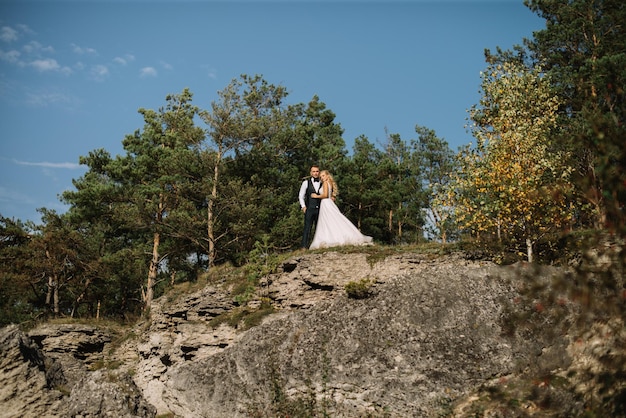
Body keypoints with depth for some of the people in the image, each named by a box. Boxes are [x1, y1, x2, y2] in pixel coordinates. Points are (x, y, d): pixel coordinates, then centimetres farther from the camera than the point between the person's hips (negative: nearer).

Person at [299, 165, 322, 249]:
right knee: (307, 228, -8)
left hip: (320, 209, 3)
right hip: (309, 209, -3)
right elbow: (301, 195, 7)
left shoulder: (322, 183, 10)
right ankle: (304, 247, -8)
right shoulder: (306, 182, 4)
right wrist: (303, 206, -4)